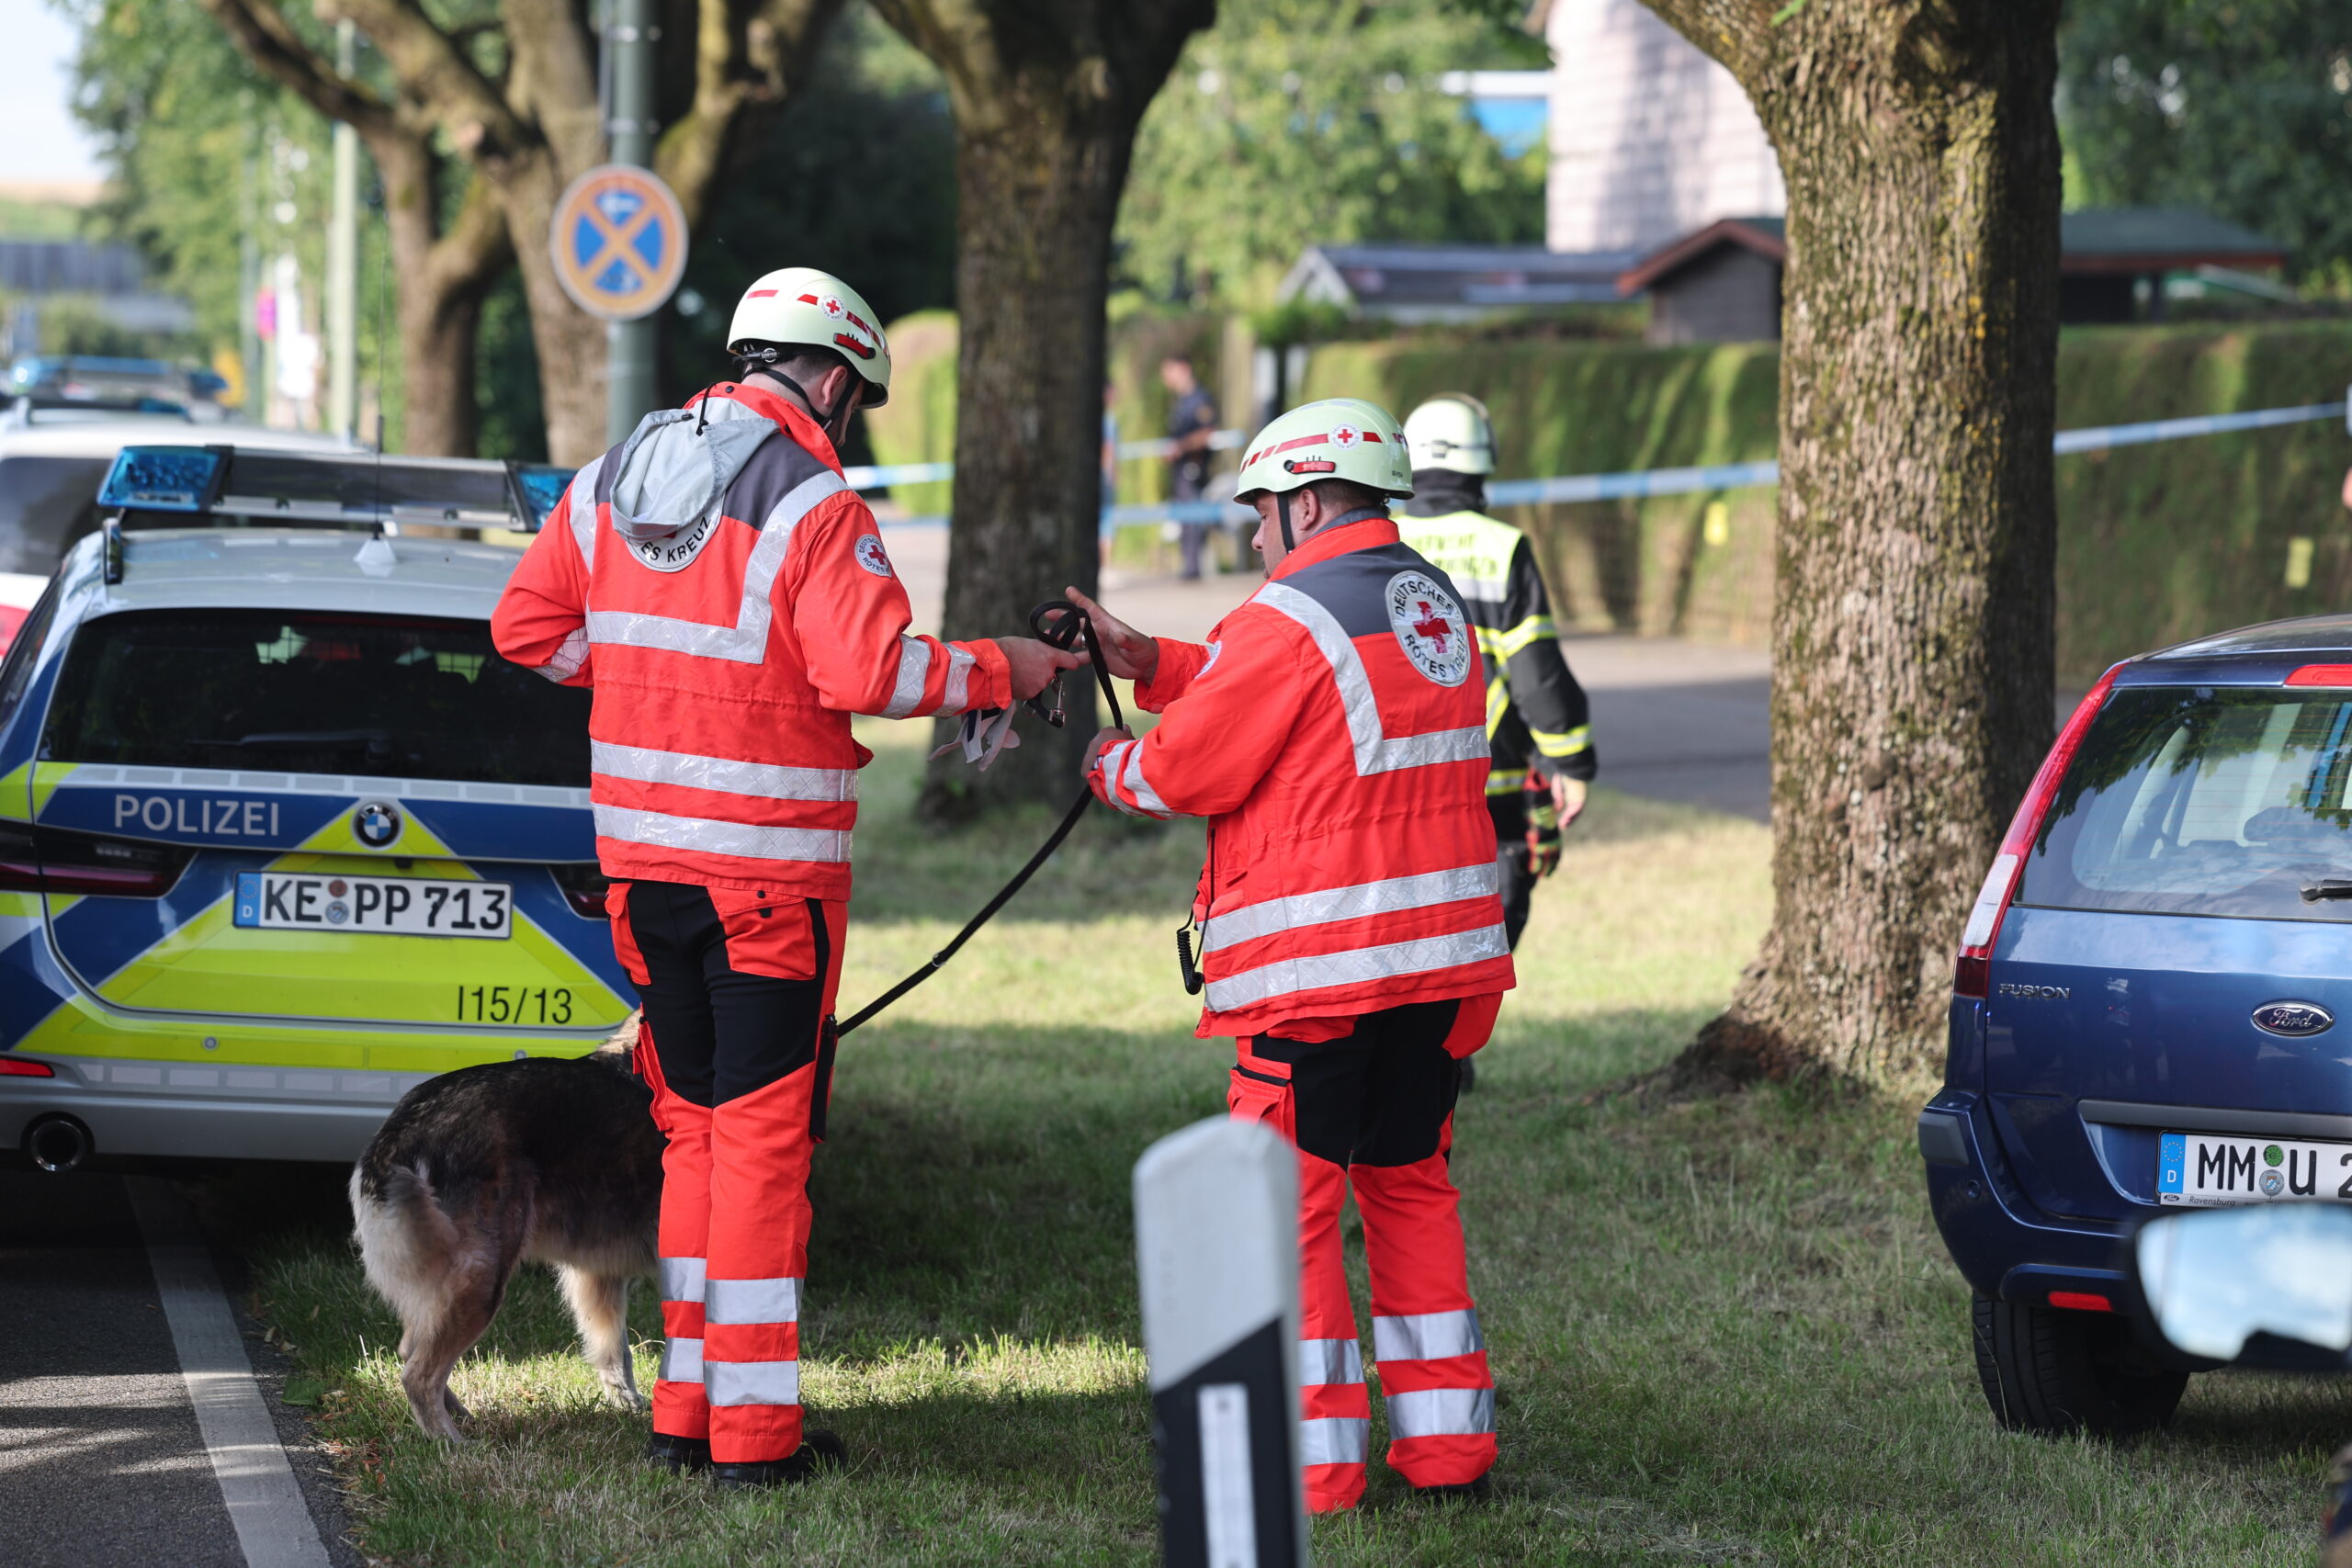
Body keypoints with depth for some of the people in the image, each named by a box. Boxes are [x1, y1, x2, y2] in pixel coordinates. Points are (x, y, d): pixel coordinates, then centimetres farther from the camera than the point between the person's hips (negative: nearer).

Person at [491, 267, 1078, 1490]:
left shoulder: (609, 483, 9)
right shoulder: (812, 507, -13)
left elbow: (529, 626, 12)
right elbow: (868, 670, -21)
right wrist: (999, 671, -9)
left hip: (642, 858, 7)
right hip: (767, 863, -7)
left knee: (696, 1125, 16)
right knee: (763, 1135, -2)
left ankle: (686, 1405, 18)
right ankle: (753, 1430, -1)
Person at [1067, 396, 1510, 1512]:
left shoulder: (1292, 618, -12)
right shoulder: (1438, 607, 13)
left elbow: (1184, 770, -7)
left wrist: (1109, 764, 14)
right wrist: (1148, 661, 20)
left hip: (1321, 968, -8)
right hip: (1443, 957, 8)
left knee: (1286, 1200, 0)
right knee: (1409, 1184, 18)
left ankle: (1311, 1460, -1)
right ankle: (1447, 1444, 19)